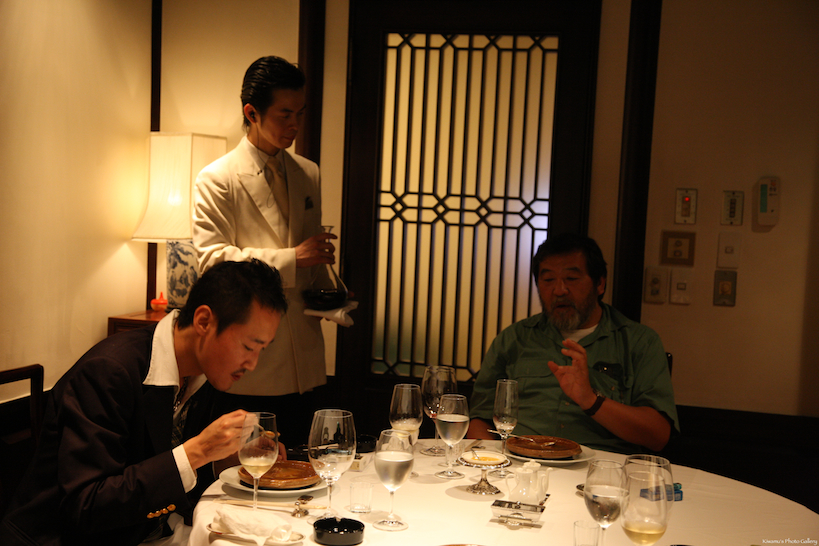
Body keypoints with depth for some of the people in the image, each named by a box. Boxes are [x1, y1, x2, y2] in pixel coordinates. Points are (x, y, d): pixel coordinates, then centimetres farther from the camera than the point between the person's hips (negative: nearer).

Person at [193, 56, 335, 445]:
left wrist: (327, 297, 3)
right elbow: (212, 260, -13)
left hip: (304, 363, 5)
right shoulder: (216, 180, -4)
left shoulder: (309, 175, 14)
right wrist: (291, 258, -17)